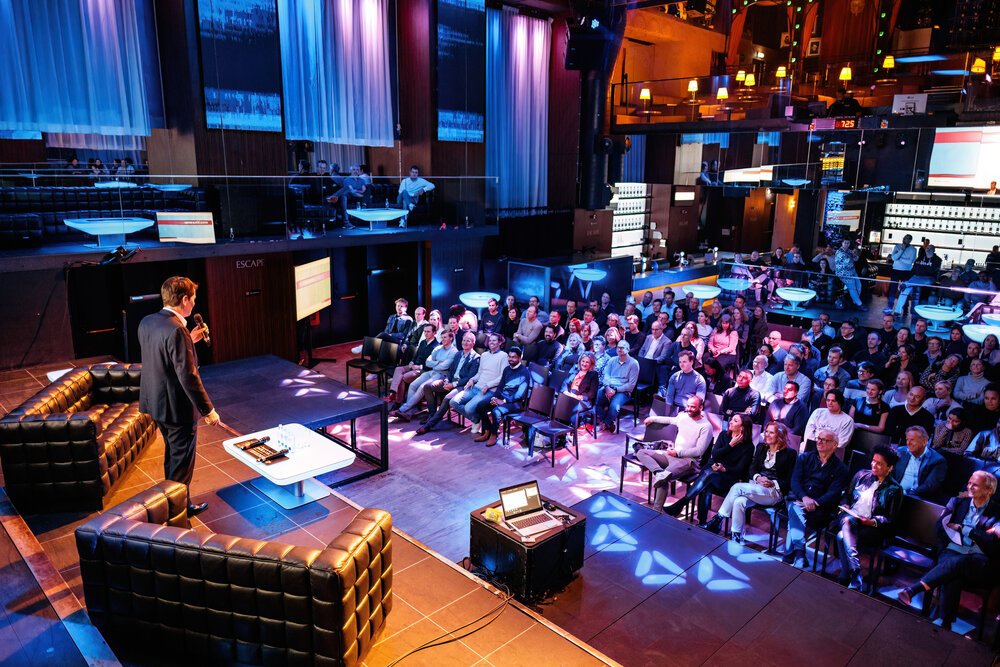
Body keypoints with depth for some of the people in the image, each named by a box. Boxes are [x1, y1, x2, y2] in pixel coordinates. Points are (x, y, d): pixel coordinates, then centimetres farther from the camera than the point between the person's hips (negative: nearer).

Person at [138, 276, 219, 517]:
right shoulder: (176, 330, -25)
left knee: (172, 454, 25)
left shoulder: (146, 322, 2)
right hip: (177, 407, -9)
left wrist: (189, 340, 12)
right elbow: (188, 376, -26)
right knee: (182, 460, 8)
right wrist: (208, 410, -19)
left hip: (155, 403, 9)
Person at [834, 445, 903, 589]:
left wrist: (872, 522, -18)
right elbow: (847, 495, 20)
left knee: (842, 536, -33)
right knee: (848, 520, -37)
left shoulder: (894, 489, 4)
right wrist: (845, 506, -2)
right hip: (850, 517, 3)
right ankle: (856, 576, -41)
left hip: (872, 527, -3)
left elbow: (890, 518, 0)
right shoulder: (862, 475, 14)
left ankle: (845, 579, -26)